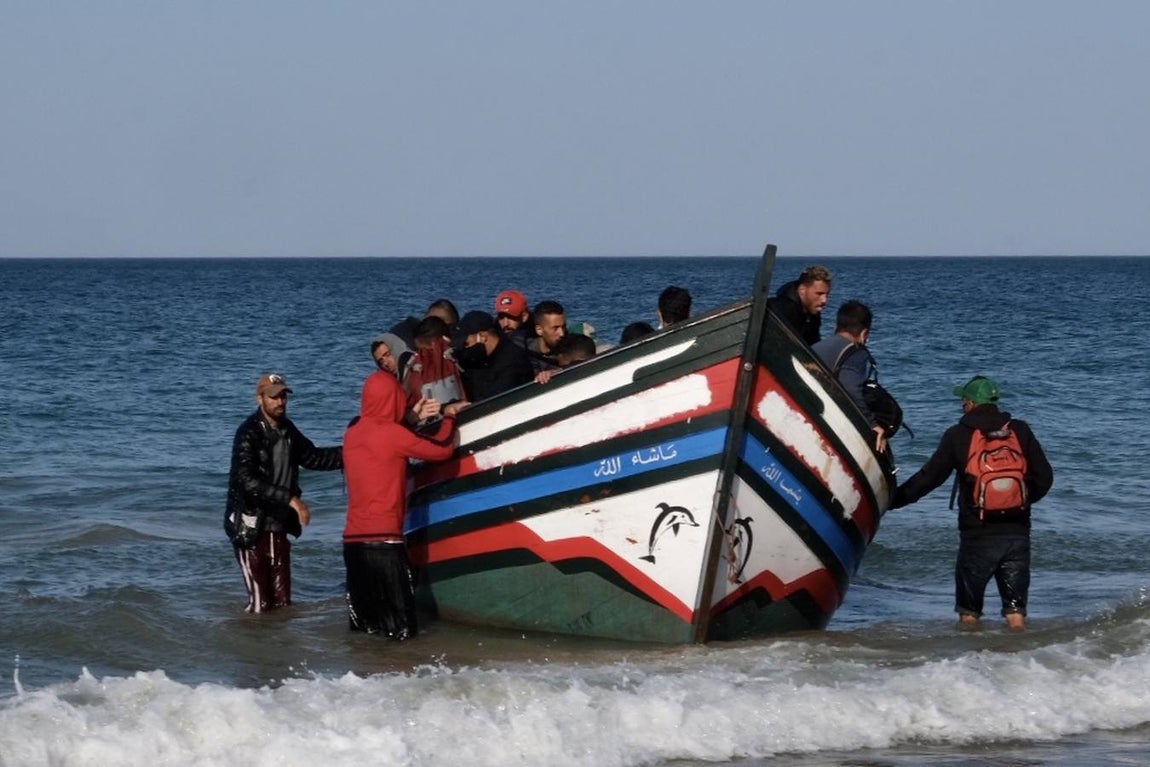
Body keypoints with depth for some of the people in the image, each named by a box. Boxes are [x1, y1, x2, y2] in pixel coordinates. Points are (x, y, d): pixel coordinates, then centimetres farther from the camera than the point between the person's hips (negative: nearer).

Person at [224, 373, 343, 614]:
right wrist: (290, 499, -31)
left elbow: (313, 457, 21)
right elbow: (246, 481, -28)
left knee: (283, 601, 11)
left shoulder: (287, 429, 6)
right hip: (251, 528, -7)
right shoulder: (249, 434, -17)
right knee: (261, 602, -7)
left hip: (279, 527, 7)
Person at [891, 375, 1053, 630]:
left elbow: (928, 478, -1)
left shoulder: (957, 436, -4)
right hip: (1017, 532, 2)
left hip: (978, 535, -2)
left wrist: (892, 500, 9)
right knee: (1016, 612, 4)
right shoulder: (1020, 431, 3)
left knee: (969, 610, 10)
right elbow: (1044, 477, 4)